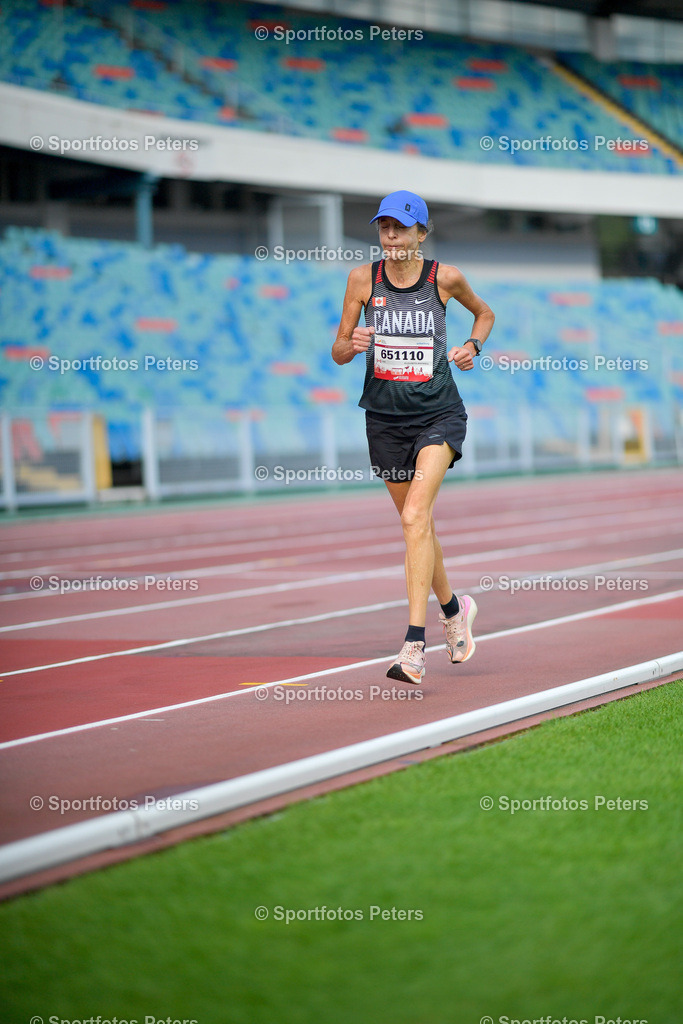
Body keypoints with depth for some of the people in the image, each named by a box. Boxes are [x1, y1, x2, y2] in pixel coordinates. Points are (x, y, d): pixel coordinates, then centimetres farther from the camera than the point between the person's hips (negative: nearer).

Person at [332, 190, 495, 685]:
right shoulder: (363, 278, -1)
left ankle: (414, 645, -24)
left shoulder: (445, 277, -4)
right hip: (386, 416, 3)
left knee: (415, 517, -20)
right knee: (419, 524, 14)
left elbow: (484, 312, 17)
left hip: (439, 413, -3)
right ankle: (454, 610, 41)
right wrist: (352, 345, -18)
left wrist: (473, 346, -2)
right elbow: (338, 352, 4)